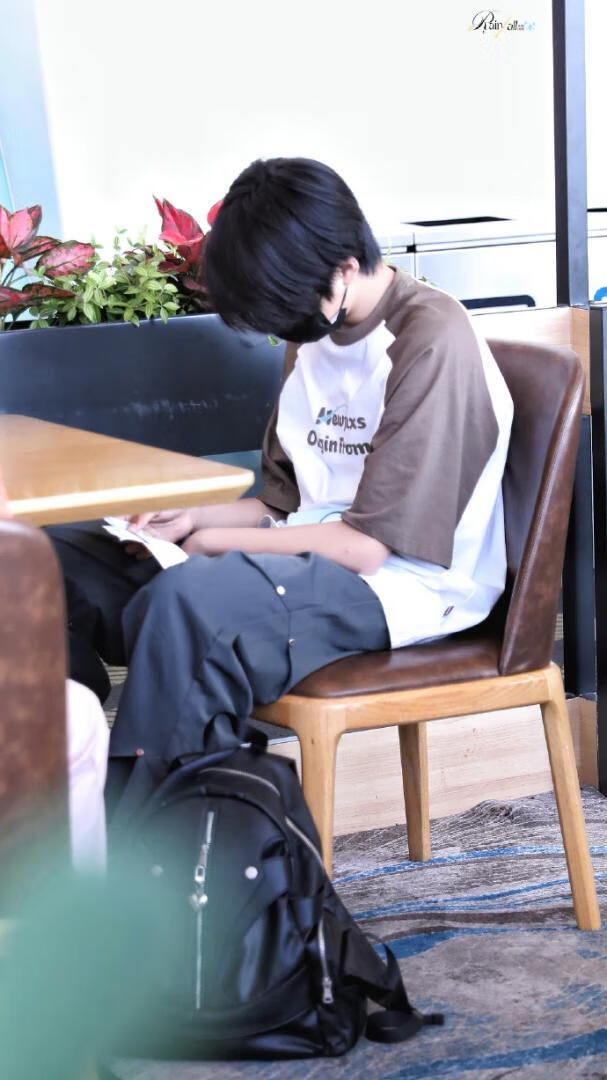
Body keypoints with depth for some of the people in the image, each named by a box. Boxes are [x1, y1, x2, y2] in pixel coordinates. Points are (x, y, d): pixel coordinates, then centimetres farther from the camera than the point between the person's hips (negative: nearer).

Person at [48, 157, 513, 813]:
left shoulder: (431, 342, -17)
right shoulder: (318, 331, 10)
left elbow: (371, 544, -19)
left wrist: (216, 543, -11)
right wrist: (197, 519, -2)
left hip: (402, 582, -9)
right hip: (309, 555, 9)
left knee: (185, 602, -35)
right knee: (64, 561, 0)